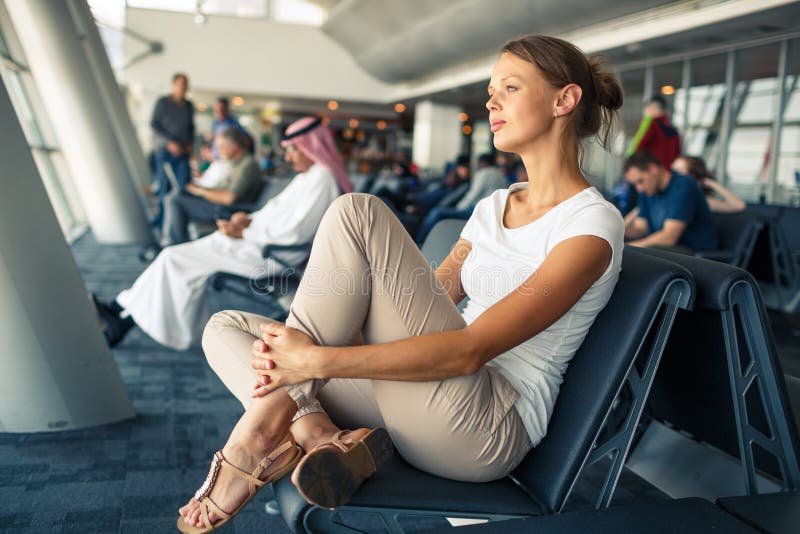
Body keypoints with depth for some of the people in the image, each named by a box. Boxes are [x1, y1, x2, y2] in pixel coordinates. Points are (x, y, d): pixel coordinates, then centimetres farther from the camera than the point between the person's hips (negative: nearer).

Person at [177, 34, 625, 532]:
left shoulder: (594, 224, -10)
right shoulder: (494, 206, 17)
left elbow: (471, 350, -21)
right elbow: (424, 302, 11)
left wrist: (317, 360, -24)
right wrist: (296, 340, -3)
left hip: (489, 430, -8)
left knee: (358, 214, -21)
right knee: (226, 327, 5)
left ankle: (267, 423, -16)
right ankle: (314, 432, -22)